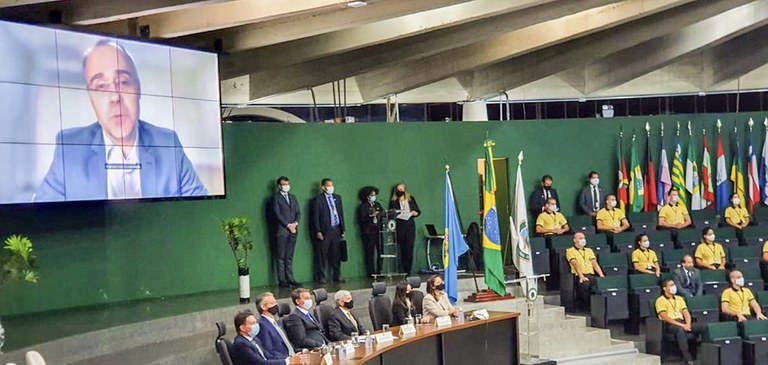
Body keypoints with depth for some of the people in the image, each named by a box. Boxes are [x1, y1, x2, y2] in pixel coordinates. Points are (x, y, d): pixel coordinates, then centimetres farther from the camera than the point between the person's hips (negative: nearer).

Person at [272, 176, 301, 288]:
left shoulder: (293, 198, 18)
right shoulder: (276, 198, -2)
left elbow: (298, 212, 13)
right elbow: (277, 214, -10)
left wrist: (295, 223, -5)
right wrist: (288, 225, -13)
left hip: (293, 230, 6)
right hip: (282, 230, -6)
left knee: (289, 257, 8)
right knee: (281, 257, -2)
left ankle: (290, 279, 10)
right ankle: (282, 280, 0)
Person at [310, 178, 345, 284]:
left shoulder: (337, 198, 14)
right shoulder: (318, 200, -3)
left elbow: (341, 214, 16)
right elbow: (315, 217, -4)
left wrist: (342, 229, 11)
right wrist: (318, 232, -10)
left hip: (336, 230, 5)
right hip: (324, 231, -5)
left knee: (336, 255, 7)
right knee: (322, 255, -1)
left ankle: (337, 276, 14)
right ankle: (321, 277, 5)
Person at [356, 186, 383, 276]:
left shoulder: (377, 205, 18)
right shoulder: (363, 206, 2)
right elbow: (361, 219, -8)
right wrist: (371, 216, -20)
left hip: (378, 231, 4)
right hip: (368, 232, -4)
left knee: (380, 251, -3)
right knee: (370, 253, -5)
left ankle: (380, 271, 4)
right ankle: (371, 272, -1)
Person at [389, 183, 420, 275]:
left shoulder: (411, 199, 14)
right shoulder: (393, 202, 9)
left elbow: (418, 211, 16)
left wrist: (415, 213, -5)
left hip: (410, 226, 1)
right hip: (399, 226, -1)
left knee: (409, 247, -7)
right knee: (402, 248, -1)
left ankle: (408, 270, -5)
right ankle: (405, 270, 5)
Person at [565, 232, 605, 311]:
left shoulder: (589, 250, 28)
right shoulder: (570, 251, 10)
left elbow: (595, 264, 17)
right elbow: (575, 264, -5)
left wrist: (601, 275, -1)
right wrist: (581, 276, -20)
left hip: (591, 275, 4)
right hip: (579, 276, -4)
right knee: (585, 285, -38)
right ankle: (585, 309, -30)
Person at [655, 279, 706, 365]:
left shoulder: (679, 298, 22)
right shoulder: (660, 300, 1)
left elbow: (686, 313, 12)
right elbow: (665, 317, -10)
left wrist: (688, 324, -10)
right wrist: (681, 325, -18)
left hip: (682, 323, 6)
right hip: (669, 324, -6)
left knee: (703, 326, -19)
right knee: (680, 330, -41)